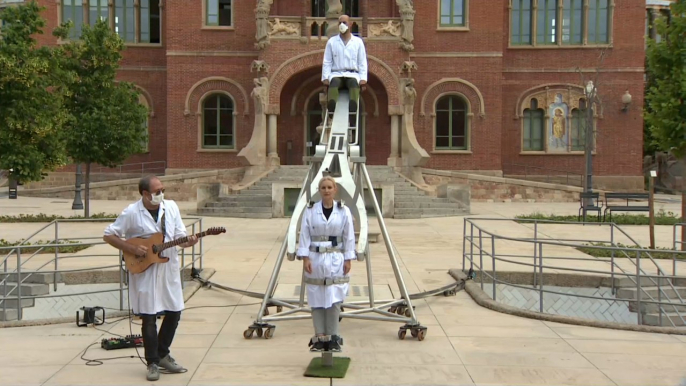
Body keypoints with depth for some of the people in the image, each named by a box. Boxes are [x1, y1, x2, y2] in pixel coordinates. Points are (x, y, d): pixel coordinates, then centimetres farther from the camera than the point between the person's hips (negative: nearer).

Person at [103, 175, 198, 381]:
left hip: (169, 269, 5)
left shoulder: (171, 207, 1)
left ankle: (163, 355, 28)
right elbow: (108, 236, -7)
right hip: (144, 272, -5)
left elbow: (180, 236, 5)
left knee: (174, 312, 10)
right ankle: (152, 363, 14)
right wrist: (132, 249, -16)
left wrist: (188, 242, -18)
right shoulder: (131, 213, -11)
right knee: (149, 317, 0)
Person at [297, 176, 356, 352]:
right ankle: (319, 338, 11)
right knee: (317, 300, 3)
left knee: (334, 300, -2)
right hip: (315, 259, 0)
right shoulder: (310, 211, 0)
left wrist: (348, 260, -2)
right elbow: (304, 236, -1)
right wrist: (305, 258, -8)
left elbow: (349, 237, 2)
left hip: (336, 260, 0)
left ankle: (333, 338, 8)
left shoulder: (344, 211, 1)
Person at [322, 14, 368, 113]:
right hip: (336, 73, 0)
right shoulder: (331, 41, 14)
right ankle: (332, 111, -53)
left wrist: (363, 79, -4)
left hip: (352, 74, 0)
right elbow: (327, 62, 10)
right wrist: (325, 78, -4)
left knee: (354, 82, -35)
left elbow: (362, 62, 10)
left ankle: (352, 112, -54)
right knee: (334, 82, -35)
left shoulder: (358, 42, 13)